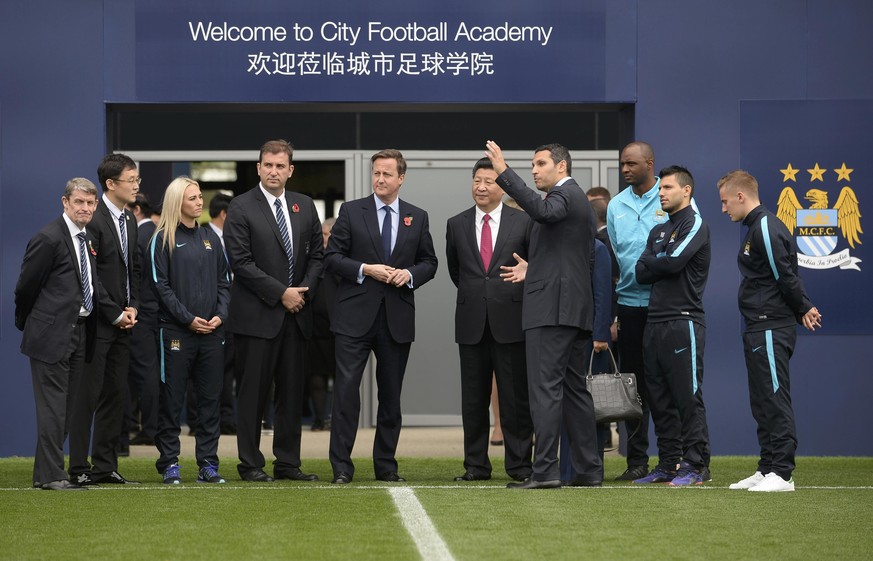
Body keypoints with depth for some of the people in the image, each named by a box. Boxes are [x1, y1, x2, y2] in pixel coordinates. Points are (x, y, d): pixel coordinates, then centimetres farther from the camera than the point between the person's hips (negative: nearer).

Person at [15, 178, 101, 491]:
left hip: (79, 333, 8)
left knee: (66, 407, 10)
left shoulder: (88, 240, 13)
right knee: (52, 406, -8)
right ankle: (50, 475, -7)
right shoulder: (48, 239, -13)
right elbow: (26, 287, -7)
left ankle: (47, 472, 16)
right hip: (52, 334, -8)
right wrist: (26, 324, 3)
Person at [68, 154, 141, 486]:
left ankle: (105, 466, 15)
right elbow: (89, 277, -17)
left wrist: (132, 307, 4)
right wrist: (115, 314, -13)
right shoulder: (94, 220, -15)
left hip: (122, 321, 8)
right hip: (97, 321, -8)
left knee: (116, 395, 9)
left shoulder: (129, 220, 13)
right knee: (88, 395, -5)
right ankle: (79, 468, -1)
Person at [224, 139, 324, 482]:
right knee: (254, 391, -2)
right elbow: (241, 262, -11)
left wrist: (304, 290, -3)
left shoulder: (305, 206, 12)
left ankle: (288, 462, 13)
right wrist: (281, 293, -13)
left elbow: (317, 255, 14)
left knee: (292, 391, 7)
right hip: (257, 314, -5)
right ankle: (250, 464, 4)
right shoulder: (241, 208, -5)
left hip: (295, 313, 5)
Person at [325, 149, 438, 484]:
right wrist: (365, 270, -14)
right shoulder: (351, 212, 3)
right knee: (346, 388, -8)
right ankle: (341, 466, -5)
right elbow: (332, 257, 0)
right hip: (356, 316, -2)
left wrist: (410, 274, -7)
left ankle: (386, 465, 16)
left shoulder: (418, 218, 10)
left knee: (391, 393, 8)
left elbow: (429, 262, 13)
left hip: (397, 318, 3)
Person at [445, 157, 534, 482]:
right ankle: (476, 465, 11)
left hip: (510, 319, -3)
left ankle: (519, 464, 6)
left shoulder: (523, 222, 1)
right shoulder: (457, 225, 9)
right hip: (472, 322, 3)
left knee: (516, 397, 0)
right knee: (473, 398, 5)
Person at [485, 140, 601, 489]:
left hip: (551, 307, -10)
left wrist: (504, 172, -32)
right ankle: (589, 470, 12)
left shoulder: (564, 195, -7)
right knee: (574, 388, 11)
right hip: (577, 306, 10)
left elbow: (541, 210, -31)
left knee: (545, 388, -12)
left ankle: (545, 470, -15)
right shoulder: (579, 199, 23)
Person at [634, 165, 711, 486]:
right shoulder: (658, 232, 21)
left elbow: (674, 261, -16)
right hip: (655, 322, 8)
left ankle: (693, 467, -5)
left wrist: (652, 261, 2)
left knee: (688, 397, -7)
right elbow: (641, 273, 10)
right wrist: (662, 264, -6)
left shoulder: (695, 225, -3)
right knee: (659, 399, 8)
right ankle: (668, 464, 14)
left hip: (684, 322, -8)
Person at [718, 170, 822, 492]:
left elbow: (785, 276, -15)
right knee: (763, 402, 12)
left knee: (775, 399, -10)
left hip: (772, 328, -11)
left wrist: (804, 309, -3)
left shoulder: (766, 228, -15)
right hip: (758, 329, 11)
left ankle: (782, 473, -10)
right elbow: (784, 277, 19)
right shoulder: (755, 228, 18)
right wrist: (802, 311, 12)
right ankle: (767, 469, 17)